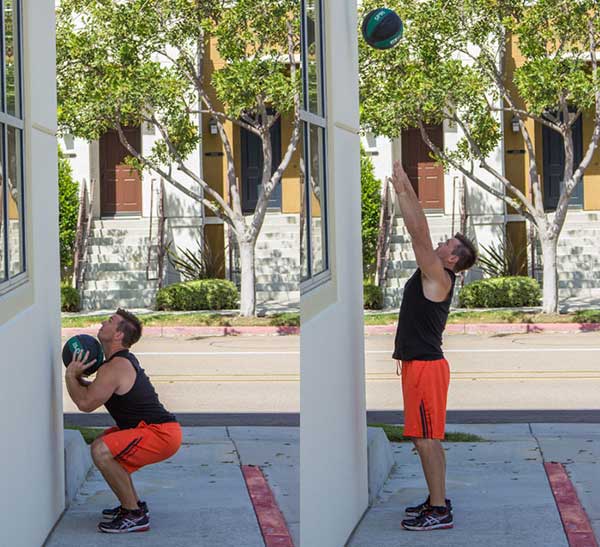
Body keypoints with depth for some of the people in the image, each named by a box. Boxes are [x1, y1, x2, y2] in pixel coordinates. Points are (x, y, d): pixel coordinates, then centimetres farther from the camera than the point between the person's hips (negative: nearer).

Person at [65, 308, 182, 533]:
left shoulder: (114, 368, -16)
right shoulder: (124, 361, 18)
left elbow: (86, 403, -17)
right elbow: (95, 393, 29)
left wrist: (71, 376, -3)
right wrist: (79, 379, 13)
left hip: (162, 434, -11)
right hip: (162, 430, 11)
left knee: (101, 450, -25)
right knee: (105, 441, 27)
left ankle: (135, 516, -17)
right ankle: (133, 504, 27)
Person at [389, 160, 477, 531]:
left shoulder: (439, 277, -12)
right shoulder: (431, 276, 13)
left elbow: (419, 232, -20)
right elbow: (420, 232, 18)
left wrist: (403, 191, -16)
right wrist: (405, 188, 15)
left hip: (426, 365, -10)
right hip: (418, 363, 10)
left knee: (427, 439, -8)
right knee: (427, 439, 15)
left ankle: (440, 513, -6)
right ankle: (437, 500, 22)